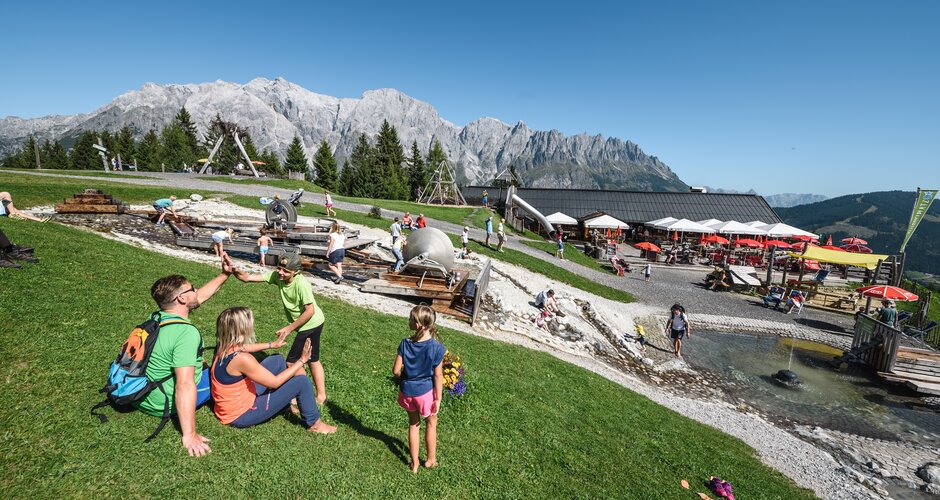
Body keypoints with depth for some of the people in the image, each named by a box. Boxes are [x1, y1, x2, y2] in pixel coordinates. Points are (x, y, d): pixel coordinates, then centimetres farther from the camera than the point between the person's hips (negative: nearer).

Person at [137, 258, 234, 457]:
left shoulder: (157, 317, -3)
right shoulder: (186, 332, -30)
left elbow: (201, 297, 12)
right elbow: (185, 386, -36)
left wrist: (225, 274, 16)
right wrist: (189, 435, -33)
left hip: (138, 397, 8)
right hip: (167, 405, -8)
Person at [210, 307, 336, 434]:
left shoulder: (225, 347, -7)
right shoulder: (242, 359, -34)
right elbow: (274, 382, -23)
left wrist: (272, 344, 27)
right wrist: (302, 361, -15)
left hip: (236, 398, 9)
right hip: (241, 415, -9)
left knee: (277, 360, 16)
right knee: (301, 380, -12)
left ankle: (287, 403, 33)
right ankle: (314, 423, 10)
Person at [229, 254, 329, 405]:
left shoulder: (301, 284, -30)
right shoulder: (277, 276, -10)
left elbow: (310, 311, -25)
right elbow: (248, 278, -14)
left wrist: (289, 328, -19)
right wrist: (233, 269, -32)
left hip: (311, 324, -8)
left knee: (292, 362, 1)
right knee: (312, 360, 20)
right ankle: (321, 396, 36)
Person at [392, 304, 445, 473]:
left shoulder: (405, 344, -17)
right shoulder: (437, 347, -23)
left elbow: (396, 371, -11)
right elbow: (438, 376, -15)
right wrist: (438, 399, -4)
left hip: (407, 391, 2)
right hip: (426, 392, -2)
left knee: (413, 424, 25)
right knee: (431, 424, 24)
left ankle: (414, 463, 38)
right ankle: (431, 459, 42)